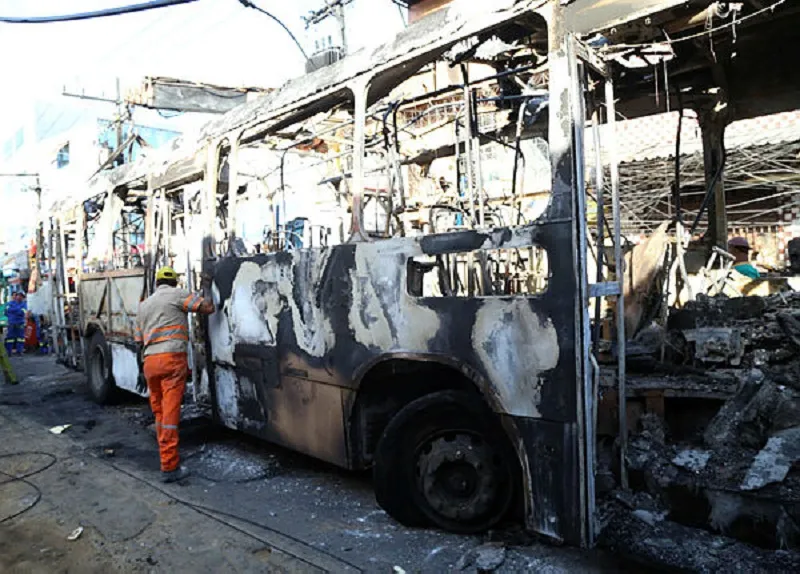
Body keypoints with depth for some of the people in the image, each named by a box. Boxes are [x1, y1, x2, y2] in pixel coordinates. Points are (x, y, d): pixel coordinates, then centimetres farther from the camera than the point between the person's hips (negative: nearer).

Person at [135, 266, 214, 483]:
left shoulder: (143, 305, 24)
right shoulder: (177, 294, 5)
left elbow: (140, 343, 25)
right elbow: (208, 308, -5)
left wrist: (143, 372, 32)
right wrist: (206, 288, 13)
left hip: (149, 361, 6)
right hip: (171, 359, -6)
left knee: (159, 412, 17)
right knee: (170, 413, -6)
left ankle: (166, 456, 27)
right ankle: (170, 467, -4)